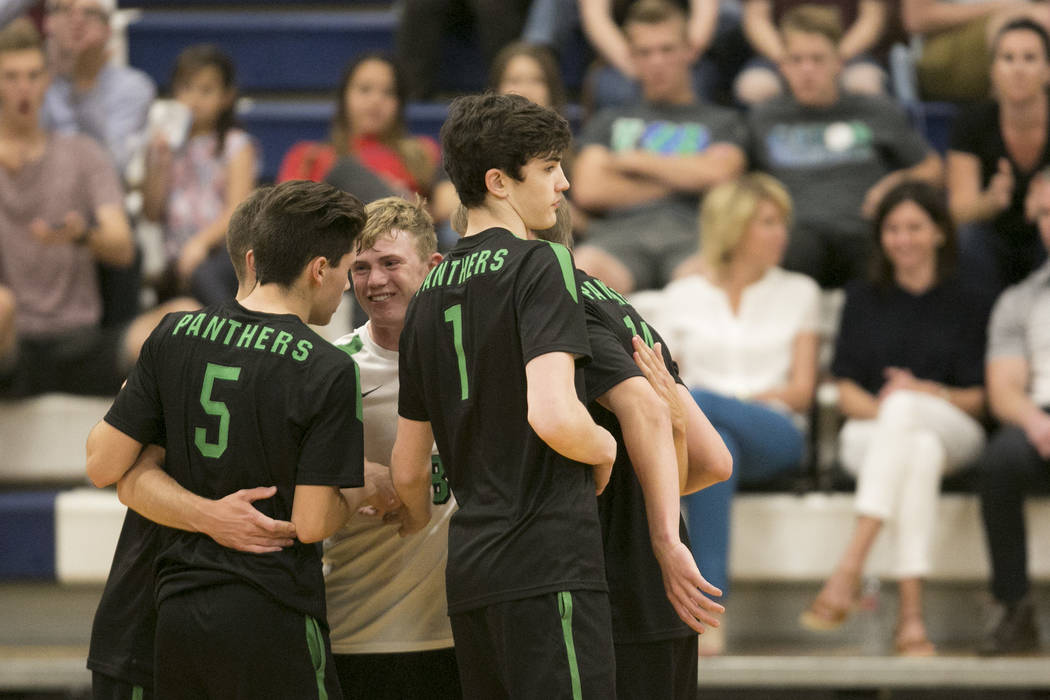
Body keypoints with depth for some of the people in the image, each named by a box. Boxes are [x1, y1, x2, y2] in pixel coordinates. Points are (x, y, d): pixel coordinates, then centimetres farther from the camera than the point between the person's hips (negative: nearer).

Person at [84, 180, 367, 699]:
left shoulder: (173, 335, 2)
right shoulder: (329, 372, -11)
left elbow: (104, 467, 4)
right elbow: (310, 524, -13)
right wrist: (355, 498, 7)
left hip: (176, 614, 5)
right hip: (272, 624, -5)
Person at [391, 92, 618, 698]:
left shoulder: (429, 296, 17)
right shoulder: (541, 266, -6)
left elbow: (408, 470, 20)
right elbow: (553, 415, -20)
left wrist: (416, 520, 40)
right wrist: (605, 448, 0)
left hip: (469, 572, 8)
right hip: (548, 564, -8)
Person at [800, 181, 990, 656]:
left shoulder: (965, 305, 16)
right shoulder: (863, 300, 20)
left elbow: (978, 400, 8)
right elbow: (846, 392, 11)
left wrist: (928, 393, -13)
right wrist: (879, 408, -12)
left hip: (953, 434, -1)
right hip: (870, 433, 1)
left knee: (905, 406, -39)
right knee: (921, 450, -38)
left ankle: (849, 568, -52)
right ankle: (910, 613, -54)